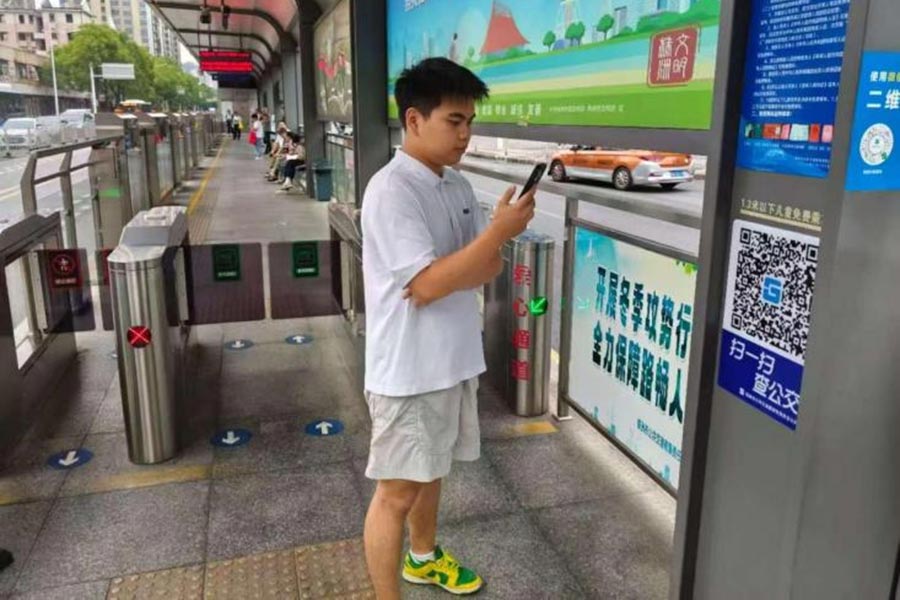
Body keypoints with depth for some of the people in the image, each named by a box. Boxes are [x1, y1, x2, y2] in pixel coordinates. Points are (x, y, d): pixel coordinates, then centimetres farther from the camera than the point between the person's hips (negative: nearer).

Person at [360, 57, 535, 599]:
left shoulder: (459, 187, 6)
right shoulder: (391, 190, -19)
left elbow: (491, 267, 5)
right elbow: (425, 285, -25)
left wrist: (445, 274, -15)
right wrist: (499, 231, -24)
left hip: (453, 360, 8)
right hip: (408, 370, -8)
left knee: (431, 470, 25)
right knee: (397, 492, 5)